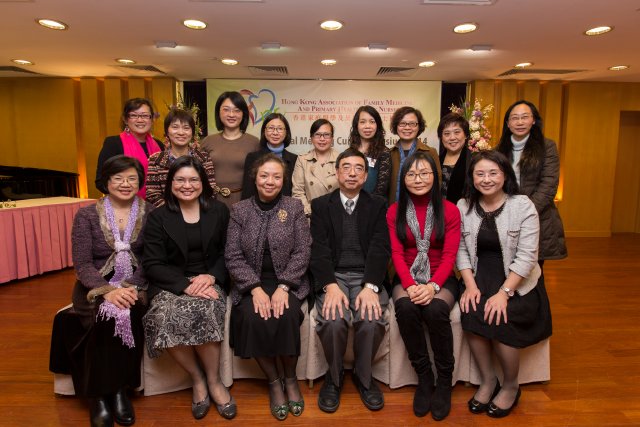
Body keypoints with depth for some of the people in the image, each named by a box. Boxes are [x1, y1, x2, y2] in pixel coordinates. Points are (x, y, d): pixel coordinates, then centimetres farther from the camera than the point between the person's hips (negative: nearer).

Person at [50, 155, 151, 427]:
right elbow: (82, 264, -5)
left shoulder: (151, 213, 2)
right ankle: (99, 394, -12)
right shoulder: (87, 216, 2)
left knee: (129, 315, -31)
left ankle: (119, 389, -12)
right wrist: (107, 291, -22)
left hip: (136, 287, 0)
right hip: (96, 288, 0)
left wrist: (131, 288, -20)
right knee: (109, 315, -31)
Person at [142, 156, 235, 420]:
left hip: (209, 282, 0)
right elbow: (153, 264, -3)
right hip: (171, 284, 0)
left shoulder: (219, 211, 8)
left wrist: (212, 276, -14)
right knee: (167, 318, -31)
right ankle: (197, 378, -4)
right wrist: (186, 285, -17)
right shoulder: (158, 217, 4)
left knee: (205, 312, -32)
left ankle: (213, 380, -6)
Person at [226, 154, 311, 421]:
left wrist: (283, 287, -17)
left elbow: (302, 253, -4)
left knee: (286, 316, -29)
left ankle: (290, 378, -1)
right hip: (251, 283, 1)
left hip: (288, 281, 0)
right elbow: (233, 256, -2)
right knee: (253, 319, -27)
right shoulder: (239, 210, 4)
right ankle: (273, 381, -2)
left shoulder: (295, 207, 3)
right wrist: (256, 288, -16)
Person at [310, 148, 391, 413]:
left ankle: (363, 376, 4)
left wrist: (370, 287, -19)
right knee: (333, 321, -29)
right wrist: (331, 286, -19)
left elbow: (380, 249, -3)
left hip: (367, 277, 1)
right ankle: (334, 376, 4)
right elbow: (319, 250, -3)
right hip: (332, 277, 0)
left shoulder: (378, 205, 10)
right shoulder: (320, 205, 9)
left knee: (371, 320, -28)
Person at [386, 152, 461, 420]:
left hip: (440, 279, -1)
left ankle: (445, 380, -8)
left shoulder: (449, 210, 0)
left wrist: (433, 285, -22)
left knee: (435, 310, -32)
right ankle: (424, 376, -10)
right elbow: (397, 254, -3)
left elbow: (449, 255, -6)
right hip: (407, 279, 1)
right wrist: (410, 285, -20)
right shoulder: (394, 211, 4)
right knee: (405, 308, -31)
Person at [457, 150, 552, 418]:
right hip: (480, 277, 3)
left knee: (499, 318, -25)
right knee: (471, 311, -24)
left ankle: (510, 386, 4)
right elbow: (461, 250, 1)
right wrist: (470, 285, -12)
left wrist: (504, 293, -20)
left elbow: (526, 256, -13)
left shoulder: (523, 206, -8)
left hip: (518, 281, -2)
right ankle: (487, 380, -1)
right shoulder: (463, 206, 2)